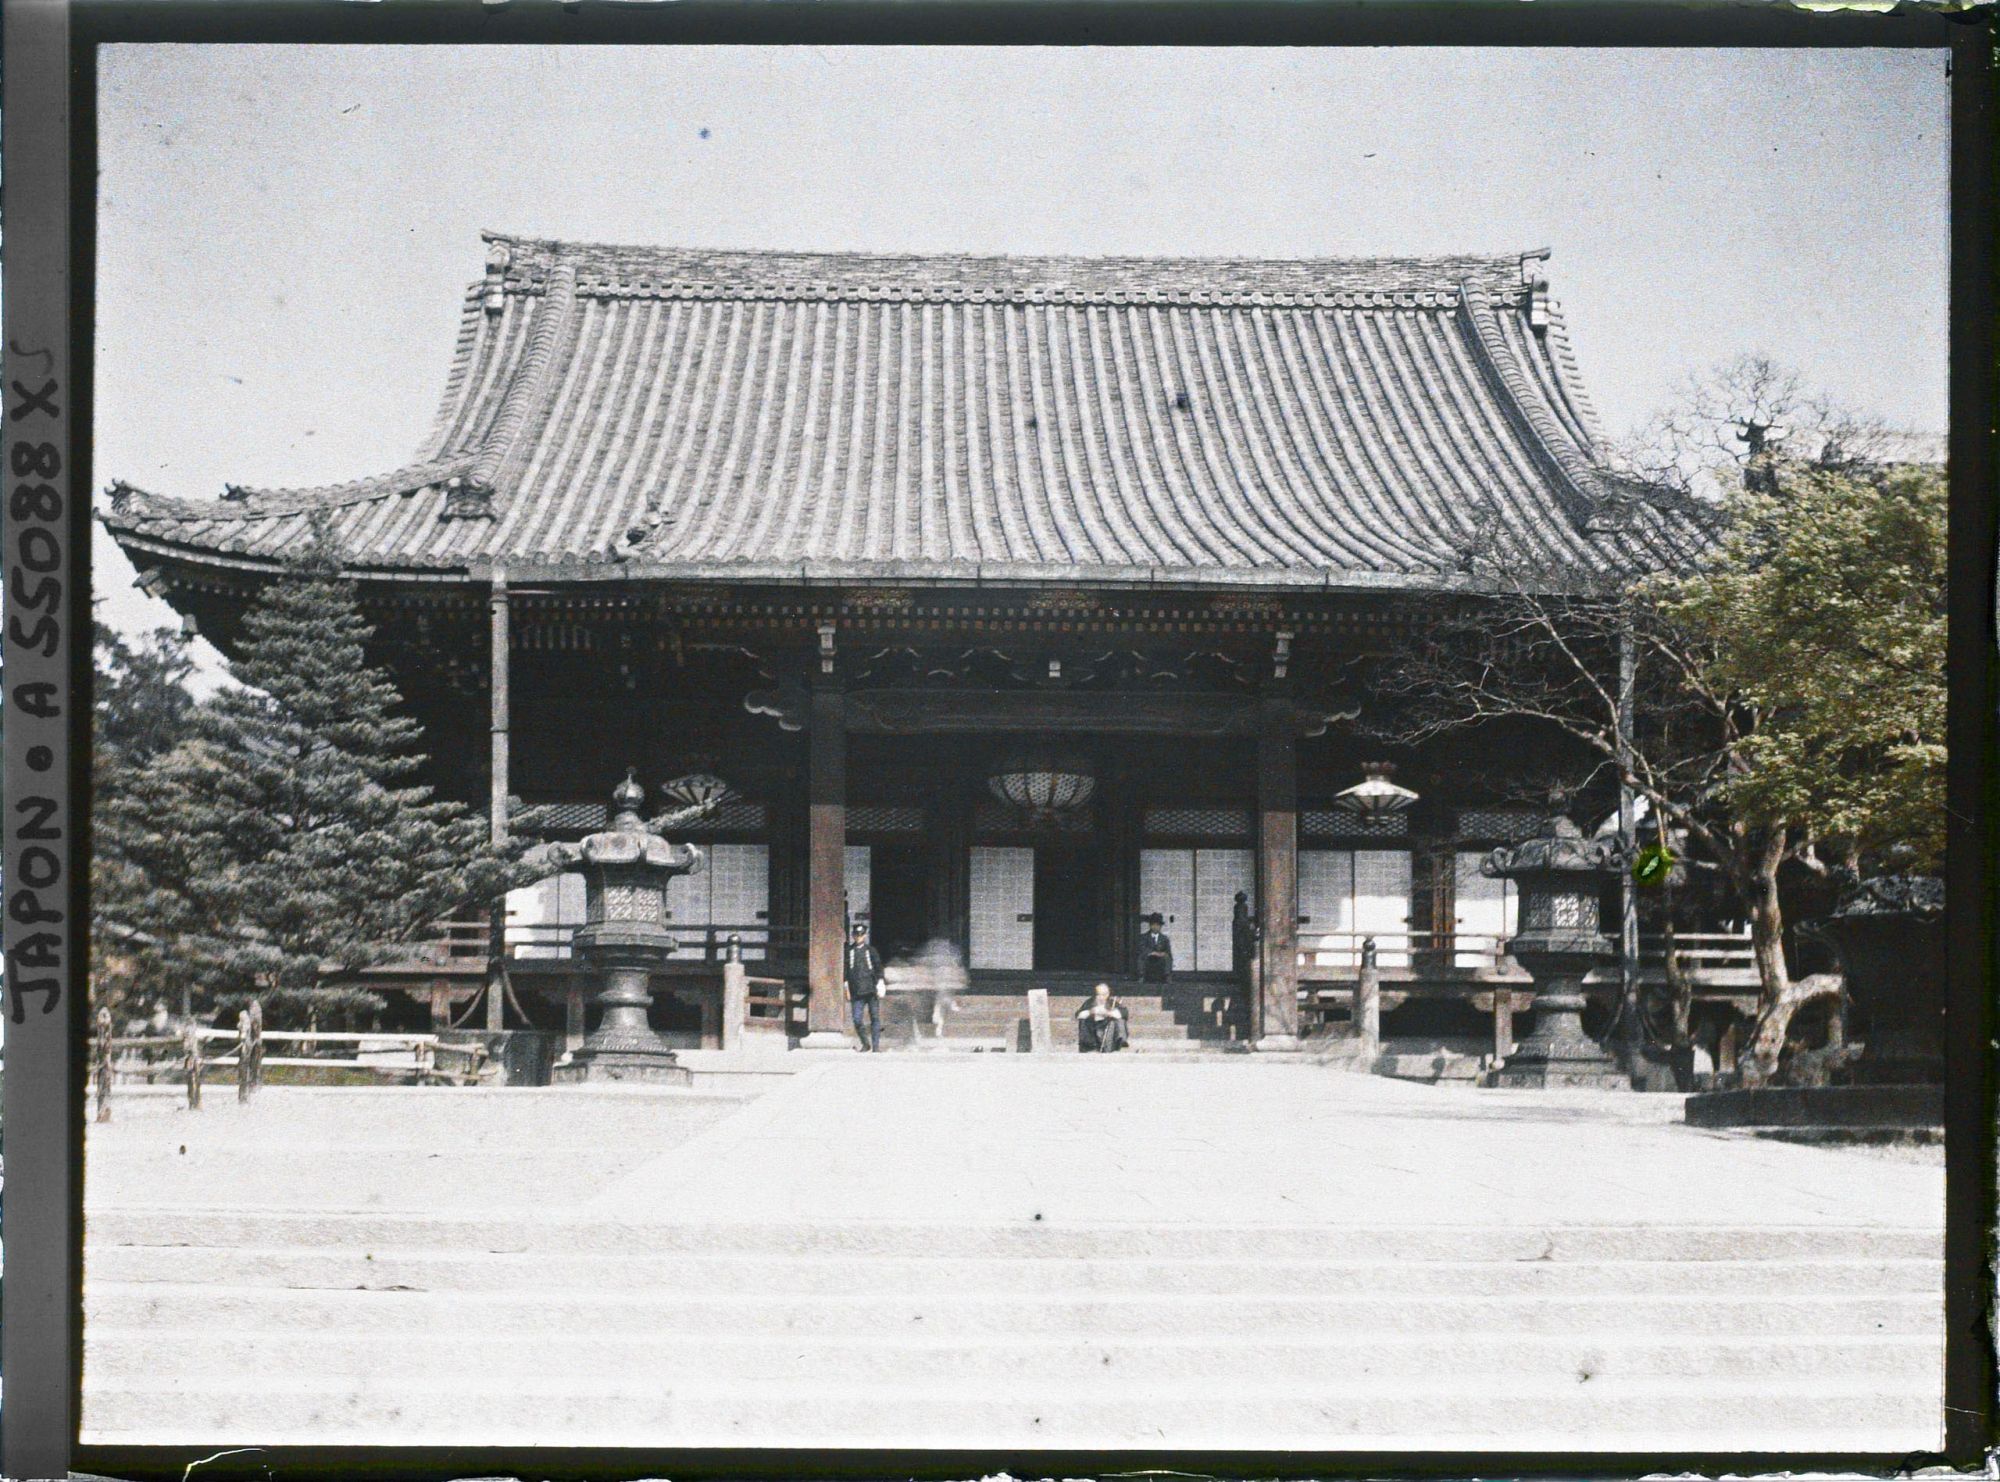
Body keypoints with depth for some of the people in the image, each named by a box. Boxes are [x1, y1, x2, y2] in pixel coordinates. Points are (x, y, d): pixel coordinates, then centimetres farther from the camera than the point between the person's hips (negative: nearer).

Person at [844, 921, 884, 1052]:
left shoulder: (871, 951, 8)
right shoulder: (848, 951, 9)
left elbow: (878, 969, 7)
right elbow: (845, 972, 10)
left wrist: (880, 987, -2)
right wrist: (846, 988, 4)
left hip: (872, 991, 0)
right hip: (857, 992, 0)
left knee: (874, 1019, 1)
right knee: (857, 1020, -6)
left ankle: (876, 1045, 7)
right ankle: (865, 1044, 12)